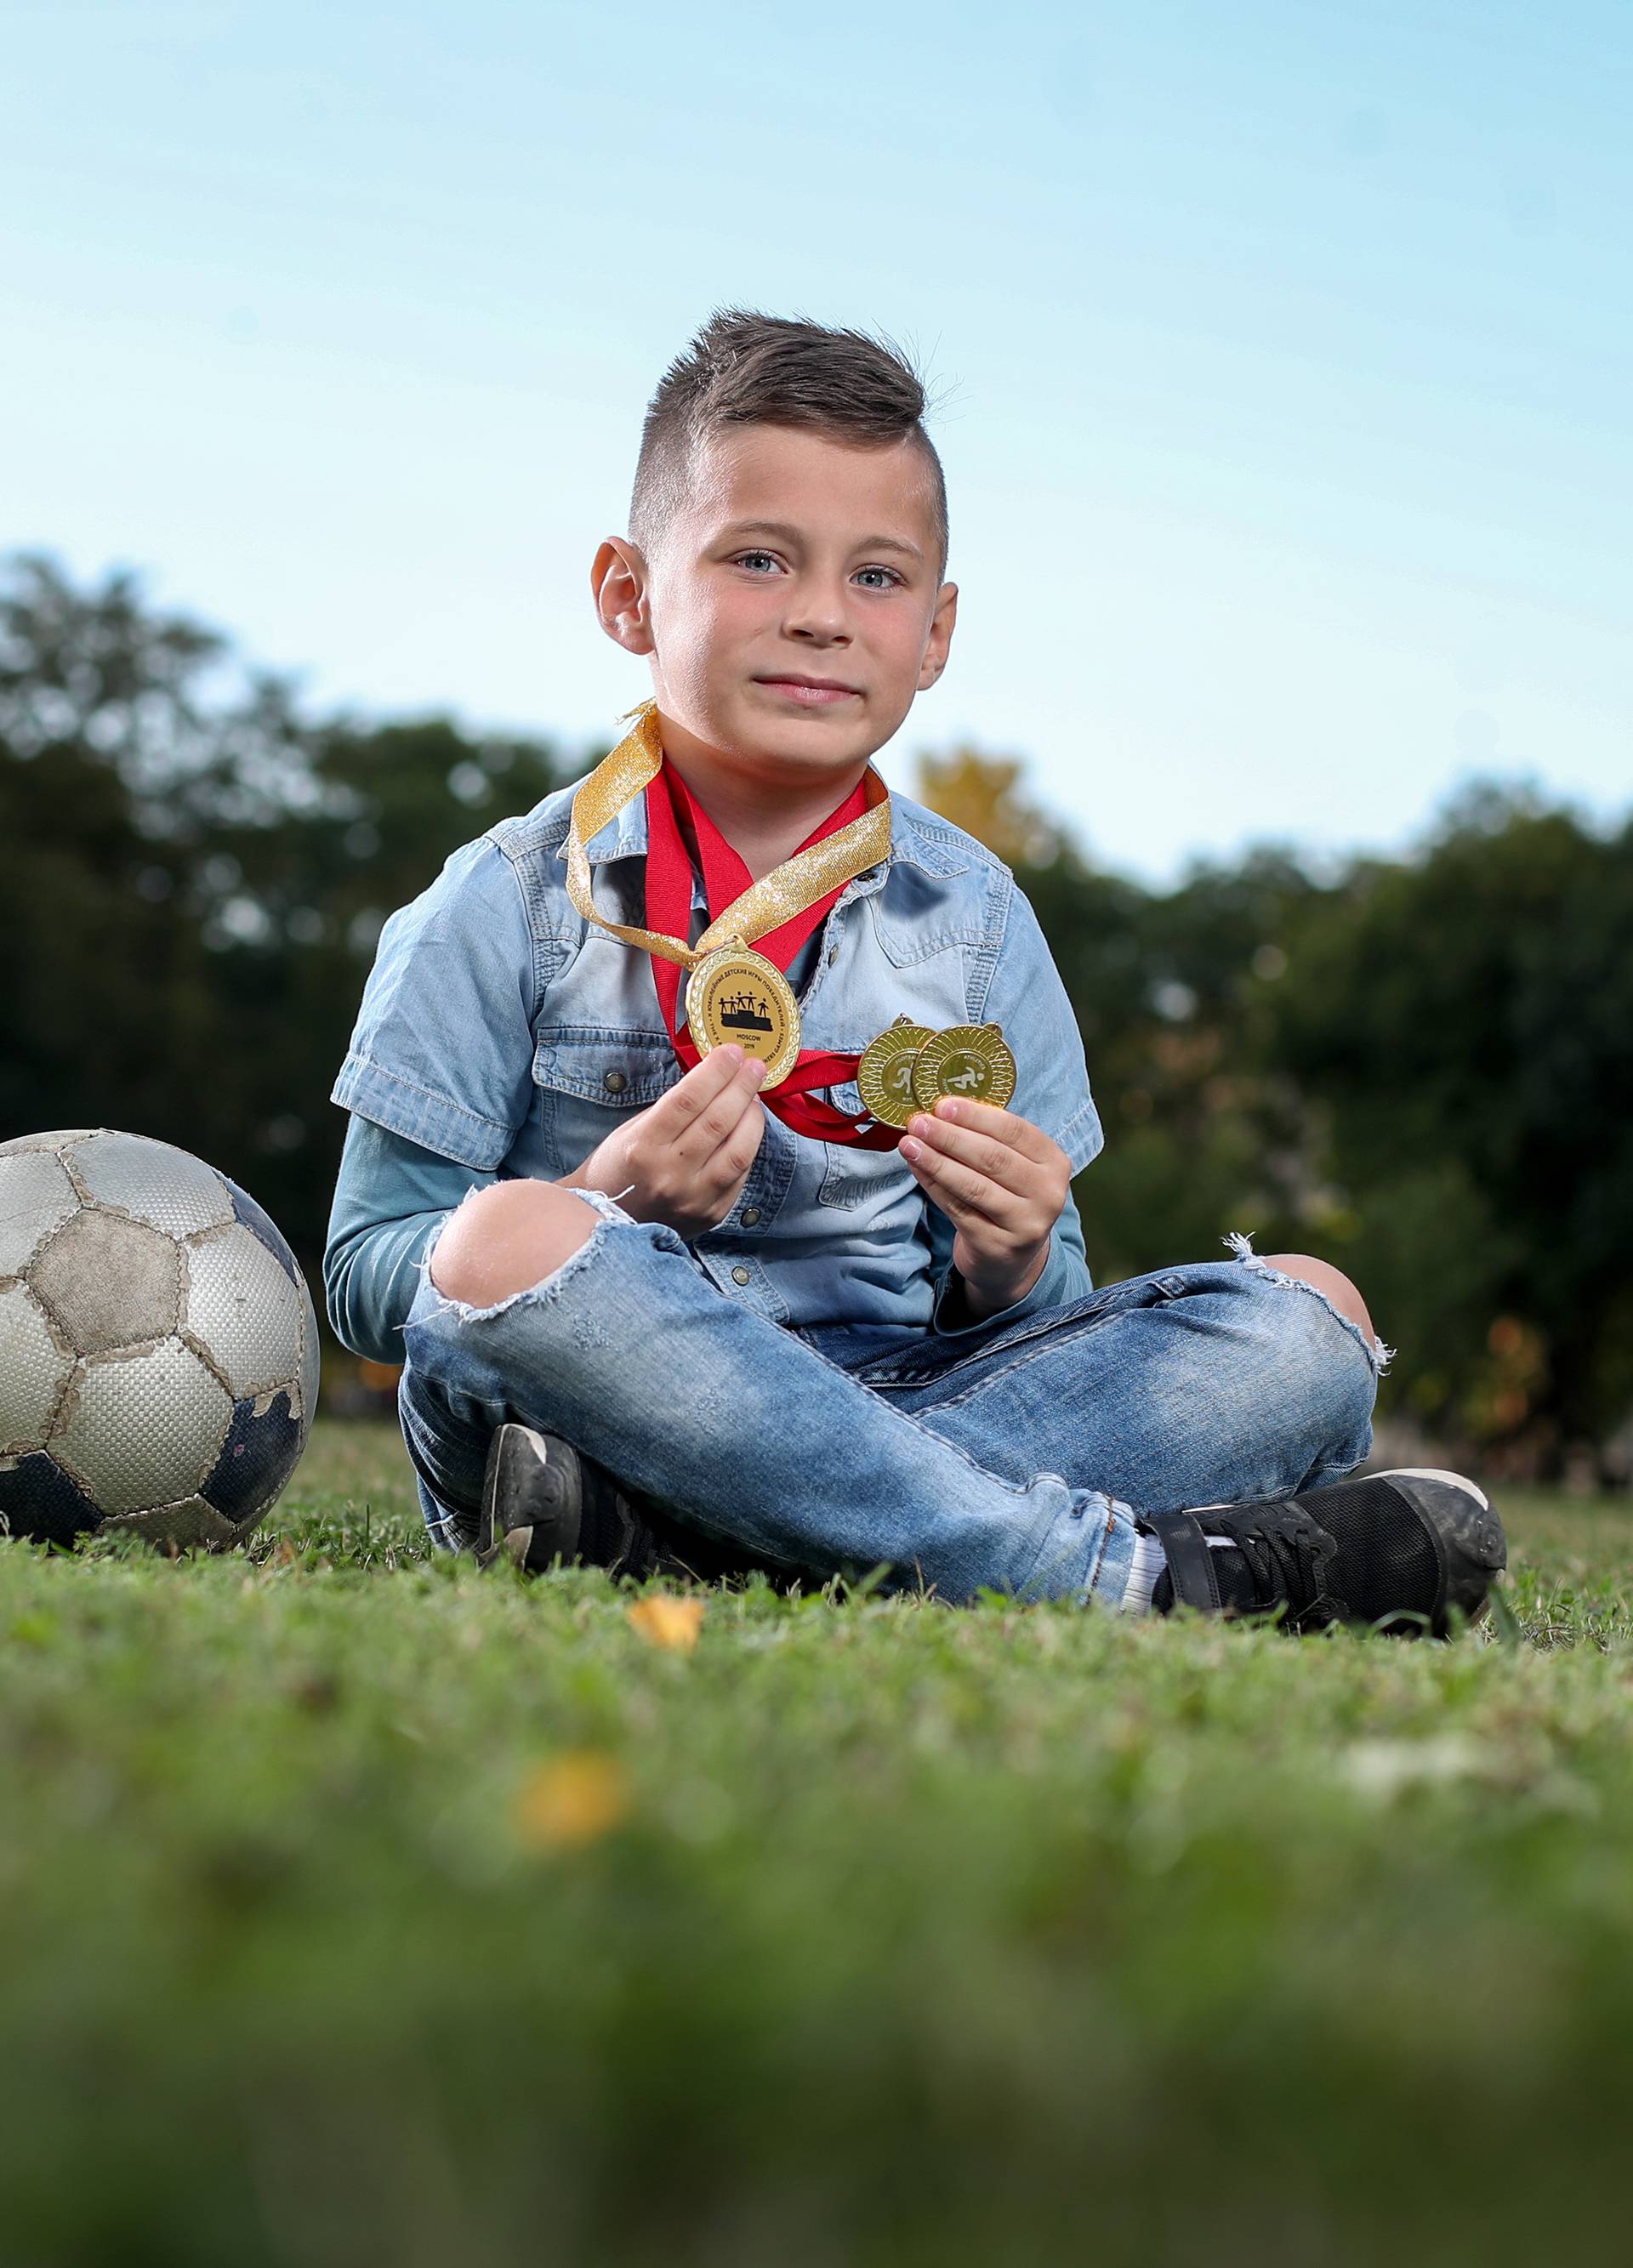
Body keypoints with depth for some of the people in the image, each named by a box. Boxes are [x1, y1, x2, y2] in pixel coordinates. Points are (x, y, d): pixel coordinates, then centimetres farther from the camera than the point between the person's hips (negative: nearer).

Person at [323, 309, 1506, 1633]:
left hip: (904, 1397, 4)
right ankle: (1134, 1568, -30)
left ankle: (660, 1532, -31)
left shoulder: (975, 918, 9)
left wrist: (1009, 1263, -13)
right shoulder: (518, 904, 0)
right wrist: (612, 1205, -20)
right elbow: (368, 1283, -3)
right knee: (510, 1242, -35)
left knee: (1308, 1323, -12)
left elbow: (1034, 1318, 11)